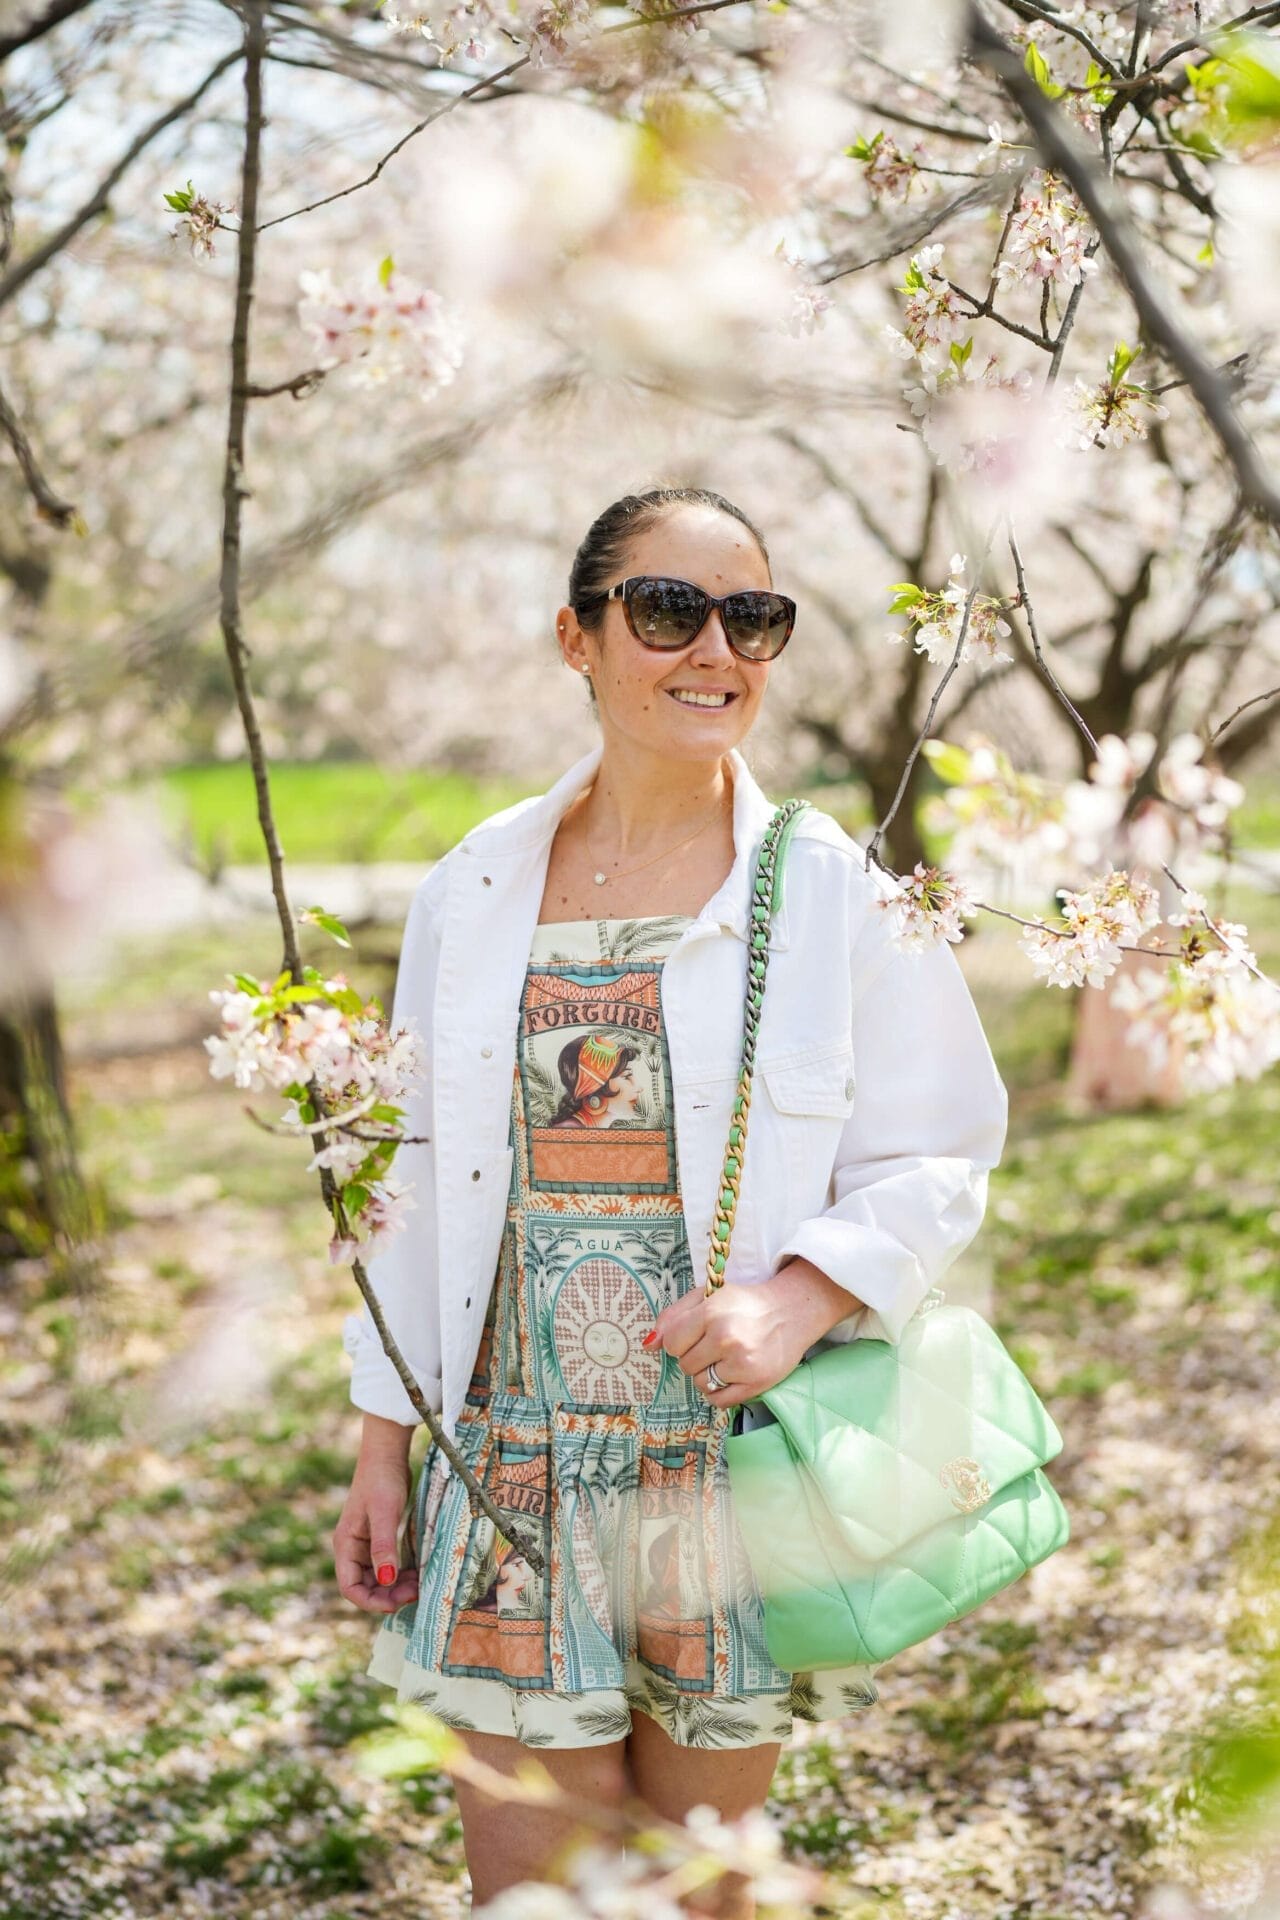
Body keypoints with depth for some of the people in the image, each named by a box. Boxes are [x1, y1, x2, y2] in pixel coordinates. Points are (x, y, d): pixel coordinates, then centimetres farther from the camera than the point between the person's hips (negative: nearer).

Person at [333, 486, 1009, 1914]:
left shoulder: (838, 893, -3)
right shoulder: (475, 887, 4)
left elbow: (933, 1163, -1)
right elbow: (420, 1173, 9)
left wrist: (800, 1297, -20)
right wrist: (382, 1442, 9)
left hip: (744, 1453, -1)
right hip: (517, 1466, 1)